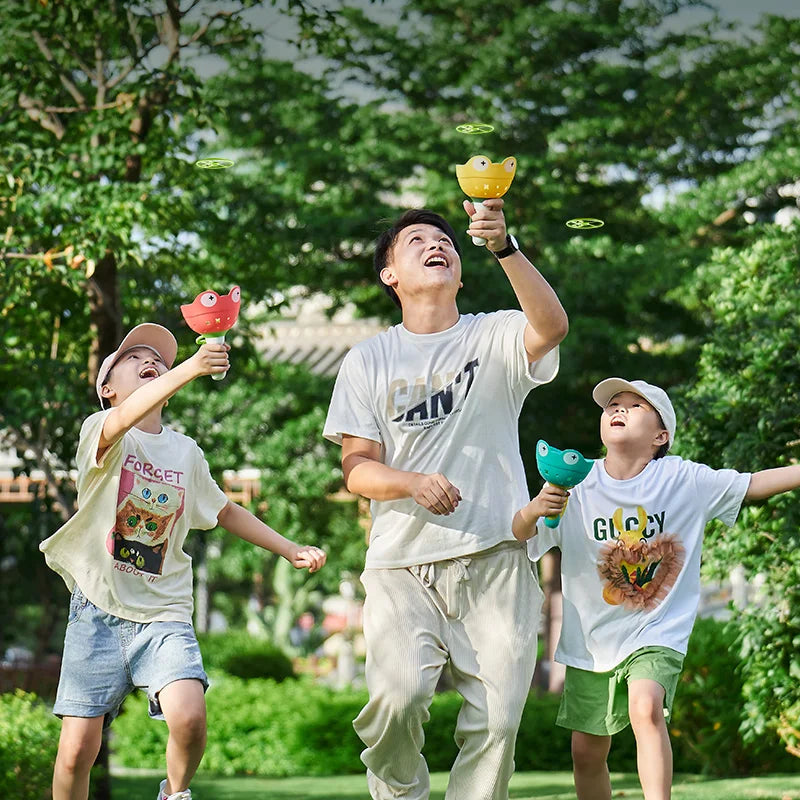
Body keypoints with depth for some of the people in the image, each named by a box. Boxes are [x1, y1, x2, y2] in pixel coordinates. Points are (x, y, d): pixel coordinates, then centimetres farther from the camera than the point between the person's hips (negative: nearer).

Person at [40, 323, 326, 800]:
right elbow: (125, 418, -29)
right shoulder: (101, 432, -4)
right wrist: (190, 368, -43)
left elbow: (224, 511, 27)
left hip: (164, 615, 2)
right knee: (76, 751, -7)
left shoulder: (186, 452, 10)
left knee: (189, 717, -23)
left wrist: (289, 549, 20)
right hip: (98, 610, -2)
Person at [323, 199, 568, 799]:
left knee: (496, 718, -6)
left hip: (494, 558, 0)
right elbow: (357, 468, 5)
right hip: (402, 562, 0)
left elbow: (552, 326, -17)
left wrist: (505, 247, -30)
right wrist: (413, 483, -17)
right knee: (397, 696, -19)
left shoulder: (495, 338, 7)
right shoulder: (369, 361, 11)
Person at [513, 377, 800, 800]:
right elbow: (517, 536, -10)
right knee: (587, 751, 10)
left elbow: (753, 484, -3)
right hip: (591, 638, 2)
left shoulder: (685, 480, -7)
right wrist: (534, 509, -32)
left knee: (646, 709, -31)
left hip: (656, 635, -2)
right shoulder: (576, 487, -7)